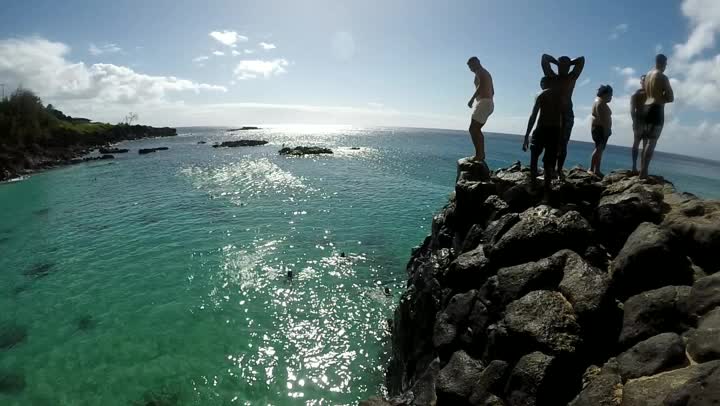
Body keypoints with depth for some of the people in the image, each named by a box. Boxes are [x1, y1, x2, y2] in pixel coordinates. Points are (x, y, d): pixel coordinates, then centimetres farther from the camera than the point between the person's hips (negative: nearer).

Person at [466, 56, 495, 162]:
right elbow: (492, 91, 30)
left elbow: (481, 85, -22)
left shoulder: (480, 72, -3)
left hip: (483, 102, -10)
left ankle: (479, 154, -18)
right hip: (490, 103, 10)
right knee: (477, 129, 14)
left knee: (473, 129, -14)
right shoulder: (487, 73, 27)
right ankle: (481, 154, 14)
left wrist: (472, 99, -25)